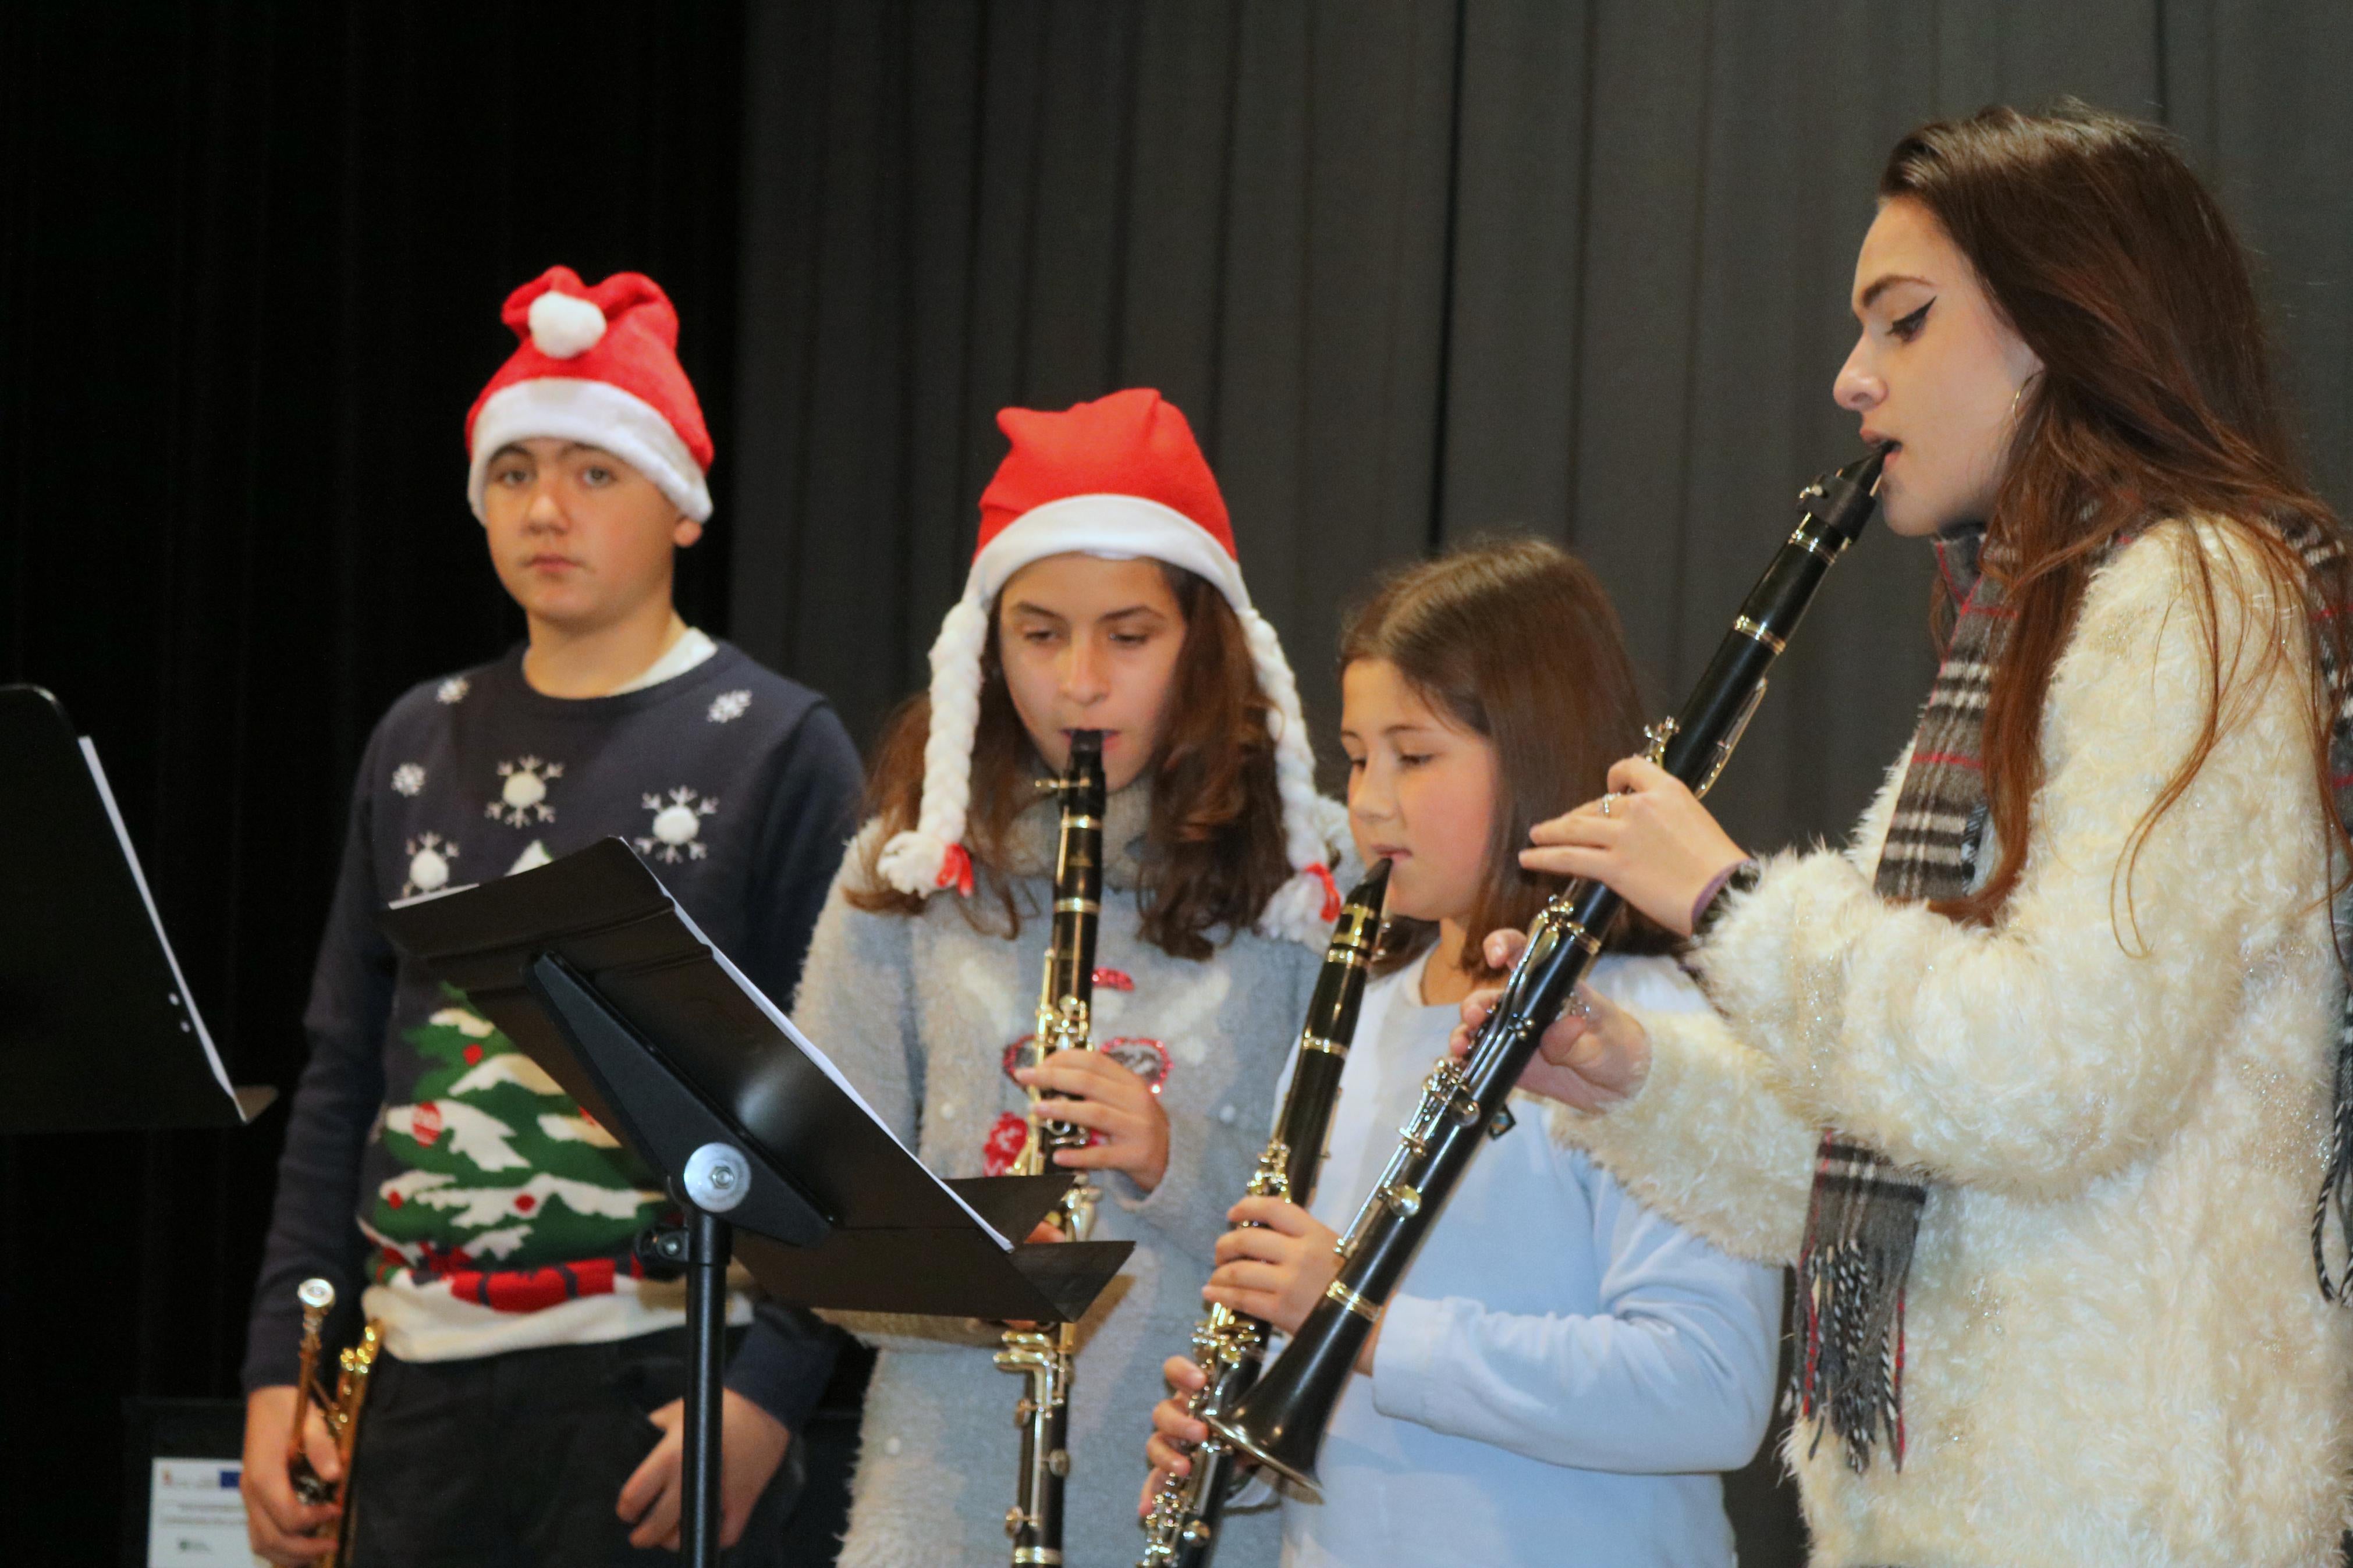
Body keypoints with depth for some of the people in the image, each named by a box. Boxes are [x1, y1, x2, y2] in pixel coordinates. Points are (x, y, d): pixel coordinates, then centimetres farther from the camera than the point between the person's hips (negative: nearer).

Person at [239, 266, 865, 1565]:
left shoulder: (776, 749, -1)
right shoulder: (420, 745, 13)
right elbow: (341, 1077, 16)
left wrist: (769, 1384, -15)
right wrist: (279, 1369, 9)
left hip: (655, 1392, -4)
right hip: (417, 1382, 5)